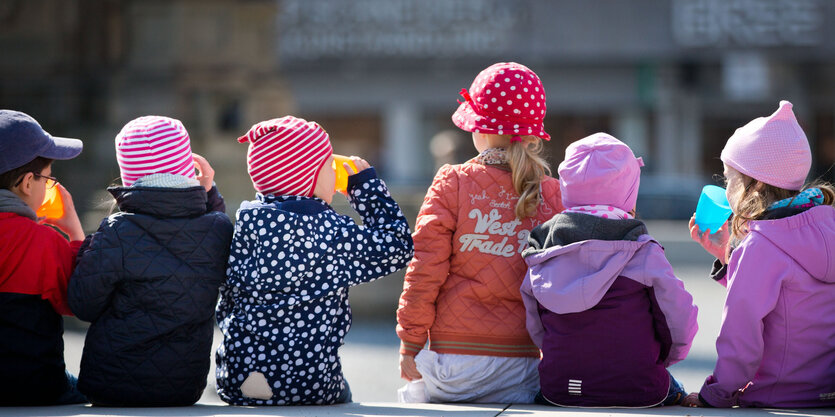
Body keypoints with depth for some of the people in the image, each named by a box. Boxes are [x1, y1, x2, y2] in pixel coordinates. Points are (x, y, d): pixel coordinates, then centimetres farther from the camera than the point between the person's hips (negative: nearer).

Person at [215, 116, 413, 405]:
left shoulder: (245, 222, -5)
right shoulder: (335, 232, -11)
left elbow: (226, 306, 0)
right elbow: (398, 246, 5)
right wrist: (367, 185, 12)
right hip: (311, 384, -2)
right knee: (342, 393, 33)